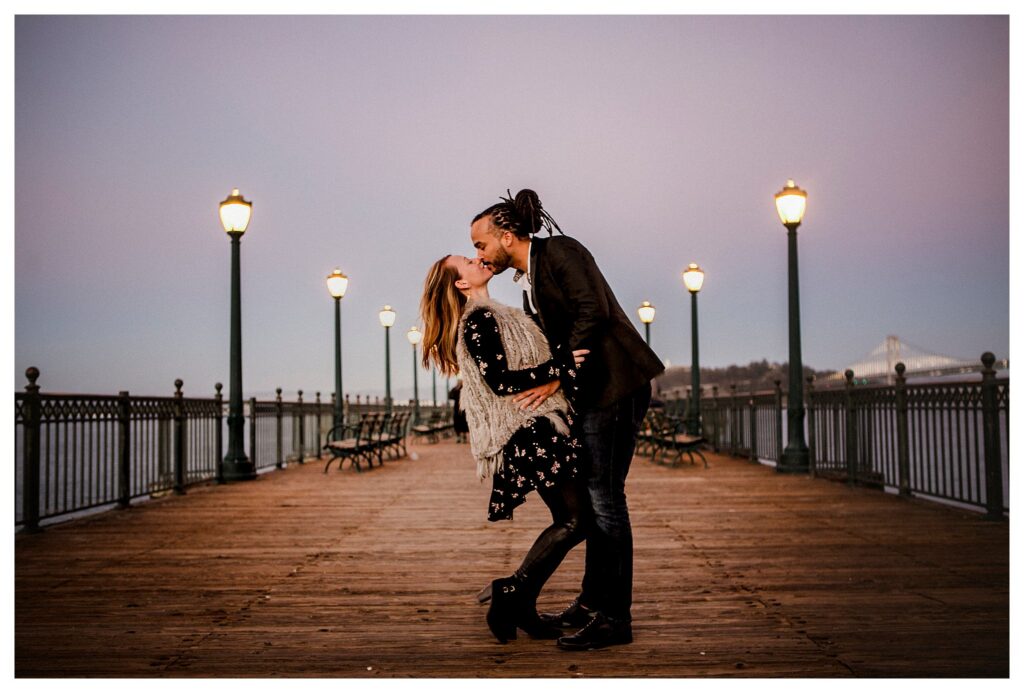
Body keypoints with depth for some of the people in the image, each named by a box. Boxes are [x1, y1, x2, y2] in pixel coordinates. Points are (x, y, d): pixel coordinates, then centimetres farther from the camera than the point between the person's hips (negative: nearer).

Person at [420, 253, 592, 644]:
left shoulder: (491, 316, 21)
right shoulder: (479, 319, -10)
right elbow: (500, 381, -18)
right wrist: (561, 365, -20)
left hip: (537, 428, 10)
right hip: (527, 431, -10)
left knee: (568, 520, 7)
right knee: (576, 519, -11)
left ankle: (519, 606, 12)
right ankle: (511, 595, -2)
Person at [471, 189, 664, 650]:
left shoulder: (560, 251, -8)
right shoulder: (527, 283, 18)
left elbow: (594, 313, -19)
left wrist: (555, 379, -18)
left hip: (614, 384, -10)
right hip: (589, 392, 10)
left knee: (604, 497, -8)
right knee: (592, 499, 13)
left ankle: (615, 617, -1)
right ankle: (592, 603, 23)